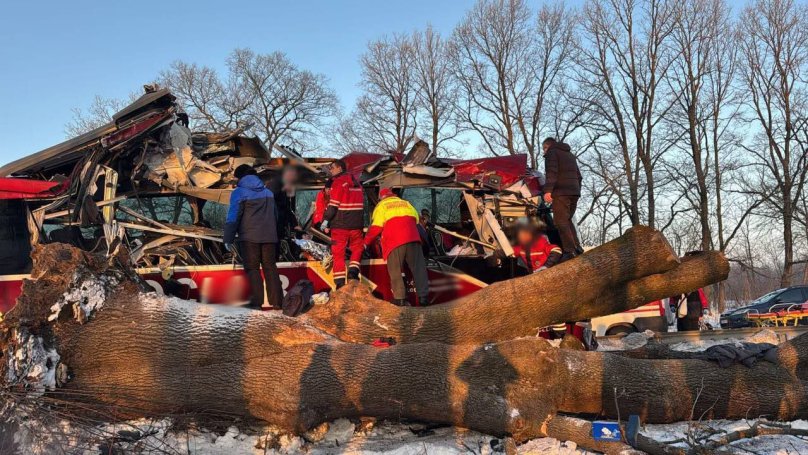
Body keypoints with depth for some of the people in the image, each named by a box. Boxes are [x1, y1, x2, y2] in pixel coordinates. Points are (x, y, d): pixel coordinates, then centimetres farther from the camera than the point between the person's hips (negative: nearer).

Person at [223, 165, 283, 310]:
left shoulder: (239, 192, -4)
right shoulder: (268, 192, 16)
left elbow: (233, 217, -10)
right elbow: (275, 215, 20)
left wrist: (228, 238, -7)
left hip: (249, 237, -5)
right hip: (269, 236, 5)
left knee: (252, 268, 0)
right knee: (270, 267, 8)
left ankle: (257, 302, -6)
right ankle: (276, 301, 5)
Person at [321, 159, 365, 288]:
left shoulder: (338, 182, -7)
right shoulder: (356, 182, 15)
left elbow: (333, 204, -14)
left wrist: (326, 220, -10)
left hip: (340, 224, -5)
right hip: (356, 224, 5)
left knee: (338, 253, 1)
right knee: (357, 248, 19)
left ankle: (340, 283, -1)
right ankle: (353, 270, -3)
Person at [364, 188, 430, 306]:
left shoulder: (381, 206, 14)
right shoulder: (406, 203, 27)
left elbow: (376, 227, 5)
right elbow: (416, 221, 23)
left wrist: (367, 242, 16)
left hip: (394, 241, -3)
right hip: (413, 239, 3)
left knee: (395, 270, 1)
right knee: (418, 267, 6)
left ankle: (400, 298, -5)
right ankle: (423, 296, 2)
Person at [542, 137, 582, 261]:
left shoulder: (551, 152, 5)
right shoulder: (570, 155, 30)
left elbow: (551, 172, -12)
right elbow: (578, 175, 29)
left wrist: (547, 190, -21)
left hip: (561, 192, -8)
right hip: (574, 191, 8)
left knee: (561, 221, -11)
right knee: (567, 220, 15)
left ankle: (569, 251, -21)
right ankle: (576, 246, 2)